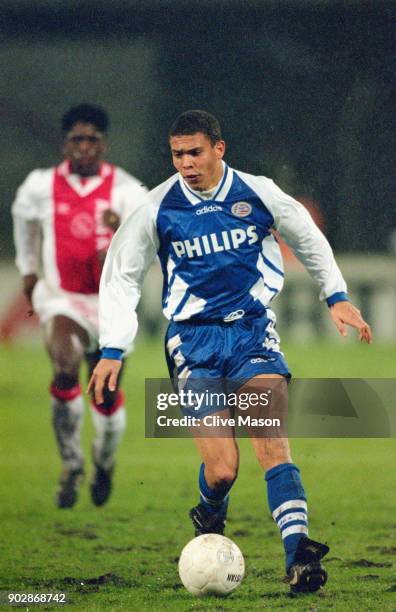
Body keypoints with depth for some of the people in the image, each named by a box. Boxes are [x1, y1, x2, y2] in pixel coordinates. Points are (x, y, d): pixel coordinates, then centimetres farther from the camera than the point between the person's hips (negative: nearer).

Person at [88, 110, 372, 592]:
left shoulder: (259, 195, -1)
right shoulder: (158, 208, -4)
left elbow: (309, 241, 18)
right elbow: (121, 276, 7)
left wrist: (337, 297, 14)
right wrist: (112, 351, 0)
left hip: (252, 328, 1)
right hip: (193, 339, -1)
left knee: (271, 438, -22)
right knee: (221, 471, -10)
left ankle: (298, 554, -29)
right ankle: (209, 518, 26)